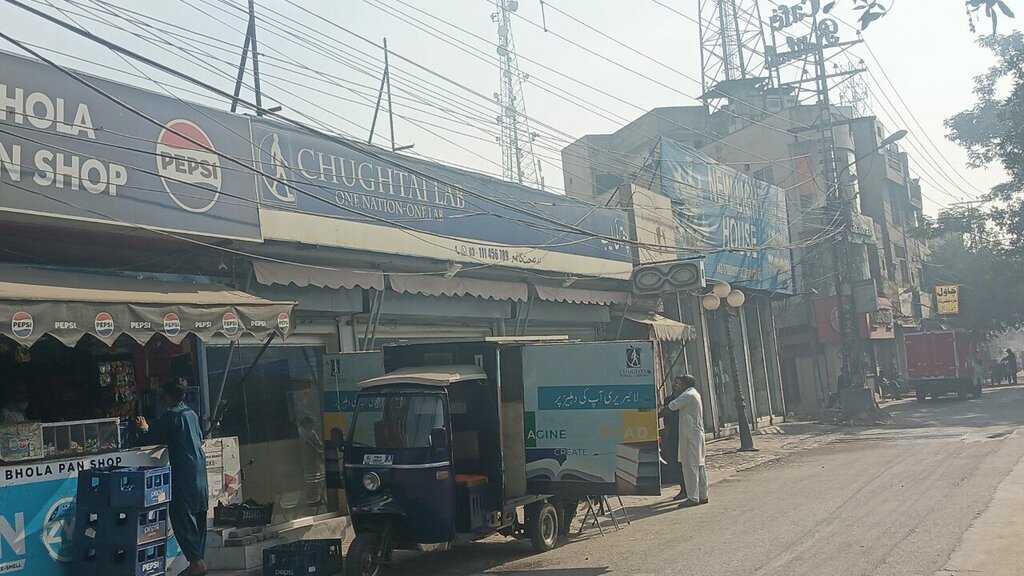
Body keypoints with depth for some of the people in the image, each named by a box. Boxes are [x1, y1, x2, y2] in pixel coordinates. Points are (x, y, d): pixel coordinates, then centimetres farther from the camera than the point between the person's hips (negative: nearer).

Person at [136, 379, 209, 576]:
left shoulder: (171, 415, -10)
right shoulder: (191, 413, 14)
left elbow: (150, 439, -7)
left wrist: (144, 428, 17)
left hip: (184, 473, -8)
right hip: (199, 470, 8)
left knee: (181, 516, -5)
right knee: (198, 515, 11)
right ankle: (199, 559, 15)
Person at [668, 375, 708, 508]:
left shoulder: (688, 395, -12)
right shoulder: (696, 394, 19)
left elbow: (672, 406, -15)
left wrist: (669, 404, 5)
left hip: (690, 434, -10)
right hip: (698, 433, 10)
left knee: (690, 465, -8)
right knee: (699, 466, 12)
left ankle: (693, 497, -9)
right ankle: (703, 496, 16)